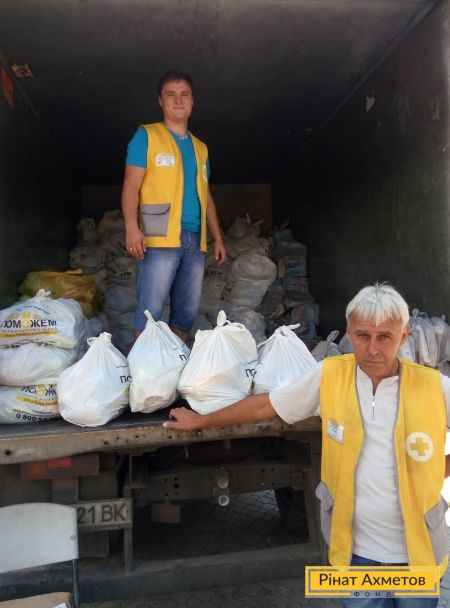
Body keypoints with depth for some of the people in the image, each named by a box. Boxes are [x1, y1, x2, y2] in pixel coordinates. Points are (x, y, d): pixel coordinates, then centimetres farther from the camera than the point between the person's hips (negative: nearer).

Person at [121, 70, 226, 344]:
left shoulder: (200, 148, 21)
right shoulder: (146, 136, 6)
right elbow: (131, 185, -3)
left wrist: (218, 237, 17)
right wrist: (132, 227, -17)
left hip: (196, 241, 6)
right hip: (161, 239, -5)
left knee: (187, 313, 7)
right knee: (150, 311, -8)